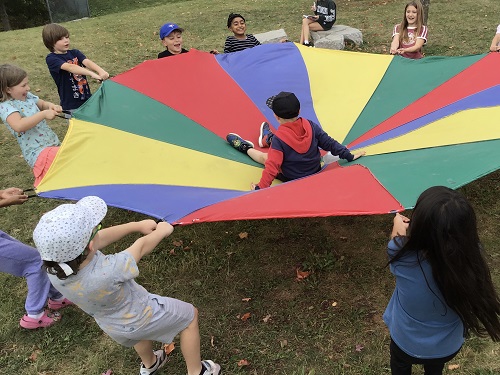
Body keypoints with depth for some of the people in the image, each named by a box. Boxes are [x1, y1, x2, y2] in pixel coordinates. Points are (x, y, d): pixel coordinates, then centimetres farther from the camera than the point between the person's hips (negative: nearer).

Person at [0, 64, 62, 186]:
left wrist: (51, 106, 3)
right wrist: (44, 114, -31)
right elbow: (19, 126, -31)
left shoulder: (28, 96, 8)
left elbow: (43, 104, 27)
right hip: (38, 153, -9)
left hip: (53, 144, 9)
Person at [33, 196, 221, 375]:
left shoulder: (53, 268, -27)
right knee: (190, 315, 19)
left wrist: (137, 225, -5)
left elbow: (101, 238, -14)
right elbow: (141, 247, -25)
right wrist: (162, 231, -6)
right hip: (141, 320, -6)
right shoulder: (107, 273, -45)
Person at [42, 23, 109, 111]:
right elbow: (69, 67, -26)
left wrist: (101, 71, -35)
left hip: (88, 100, 5)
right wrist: (92, 74, -41)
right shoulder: (51, 59, -8)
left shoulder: (75, 53, 7)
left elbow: (87, 62, -13)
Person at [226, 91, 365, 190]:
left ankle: (246, 148, 40)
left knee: (264, 157, 15)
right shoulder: (311, 126, -16)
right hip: (315, 171, 5)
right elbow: (329, 143, -11)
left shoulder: (279, 138, -28)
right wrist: (349, 156, -2)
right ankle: (267, 139, 54)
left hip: (292, 178, -5)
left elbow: (272, 166, -30)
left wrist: (261, 187, -26)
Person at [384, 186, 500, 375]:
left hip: (406, 343, -2)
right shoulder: (472, 258, -33)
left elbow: (398, 239, -12)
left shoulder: (404, 257, -39)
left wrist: (399, 222, 9)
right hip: (448, 347, 2)